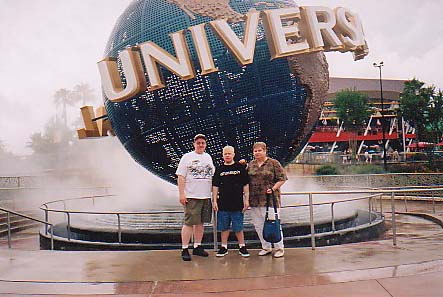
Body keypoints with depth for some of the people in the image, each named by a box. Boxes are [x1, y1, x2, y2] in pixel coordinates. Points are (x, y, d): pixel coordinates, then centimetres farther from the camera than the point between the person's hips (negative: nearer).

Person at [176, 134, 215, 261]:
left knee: (200, 222, 10)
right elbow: (181, 177, -6)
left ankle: (197, 247, 19)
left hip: (206, 196, 5)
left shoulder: (208, 157, 15)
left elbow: (212, 175, 21)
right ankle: (184, 249, 0)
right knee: (189, 223, -6)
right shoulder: (187, 157, -1)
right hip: (191, 196, -5)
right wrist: (181, 194, -12)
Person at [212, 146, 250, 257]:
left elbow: (245, 185, 4)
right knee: (224, 227, 9)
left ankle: (242, 247, 18)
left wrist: (246, 200, 0)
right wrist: (214, 201, 3)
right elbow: (215, 186, 9)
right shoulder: (219, 169, 7)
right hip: (223, 204, 2)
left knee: (238, 227, 5)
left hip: (238, 203, -1)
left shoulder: (240, 168, 3)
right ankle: (224, 247, 20)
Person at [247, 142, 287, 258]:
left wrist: (273, 188, -13)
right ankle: (266, 247, 23)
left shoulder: (273, 163, 0)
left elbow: (282, 178, -2)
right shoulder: (250, 164, 13)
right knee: (258, 225, 9)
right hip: (254, 200, 5)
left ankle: (279, 248, 9)